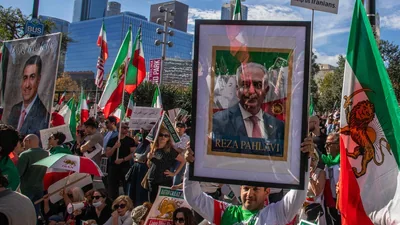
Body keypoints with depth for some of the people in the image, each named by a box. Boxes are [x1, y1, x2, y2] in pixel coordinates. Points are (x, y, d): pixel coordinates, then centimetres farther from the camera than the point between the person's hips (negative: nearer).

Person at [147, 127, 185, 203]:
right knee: (152, 203, 11)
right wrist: (149, 158, -3)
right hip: (152, 182, 5)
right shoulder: (153, 149, 7)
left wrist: (175, 173, -7)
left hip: (165, 182, -5)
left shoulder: (170, 150, -7)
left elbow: (183, 161, -8)